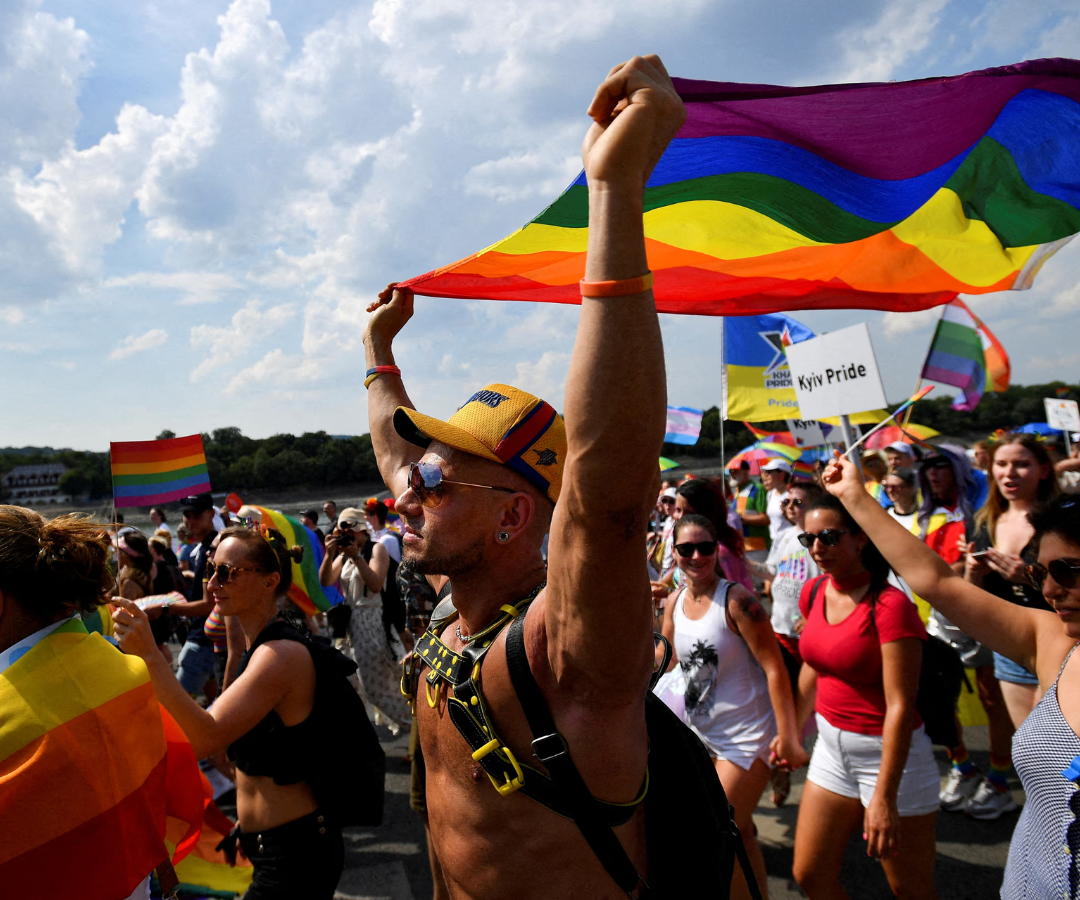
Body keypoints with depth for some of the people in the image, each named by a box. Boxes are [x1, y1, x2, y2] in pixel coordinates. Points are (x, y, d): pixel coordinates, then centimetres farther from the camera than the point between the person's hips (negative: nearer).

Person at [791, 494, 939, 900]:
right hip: (832, 745, 7)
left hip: (888, 751, -7)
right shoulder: (814, 592, 0)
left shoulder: (889, 605, -21)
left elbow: (900, 706, -22)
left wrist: (883, 798, -23)